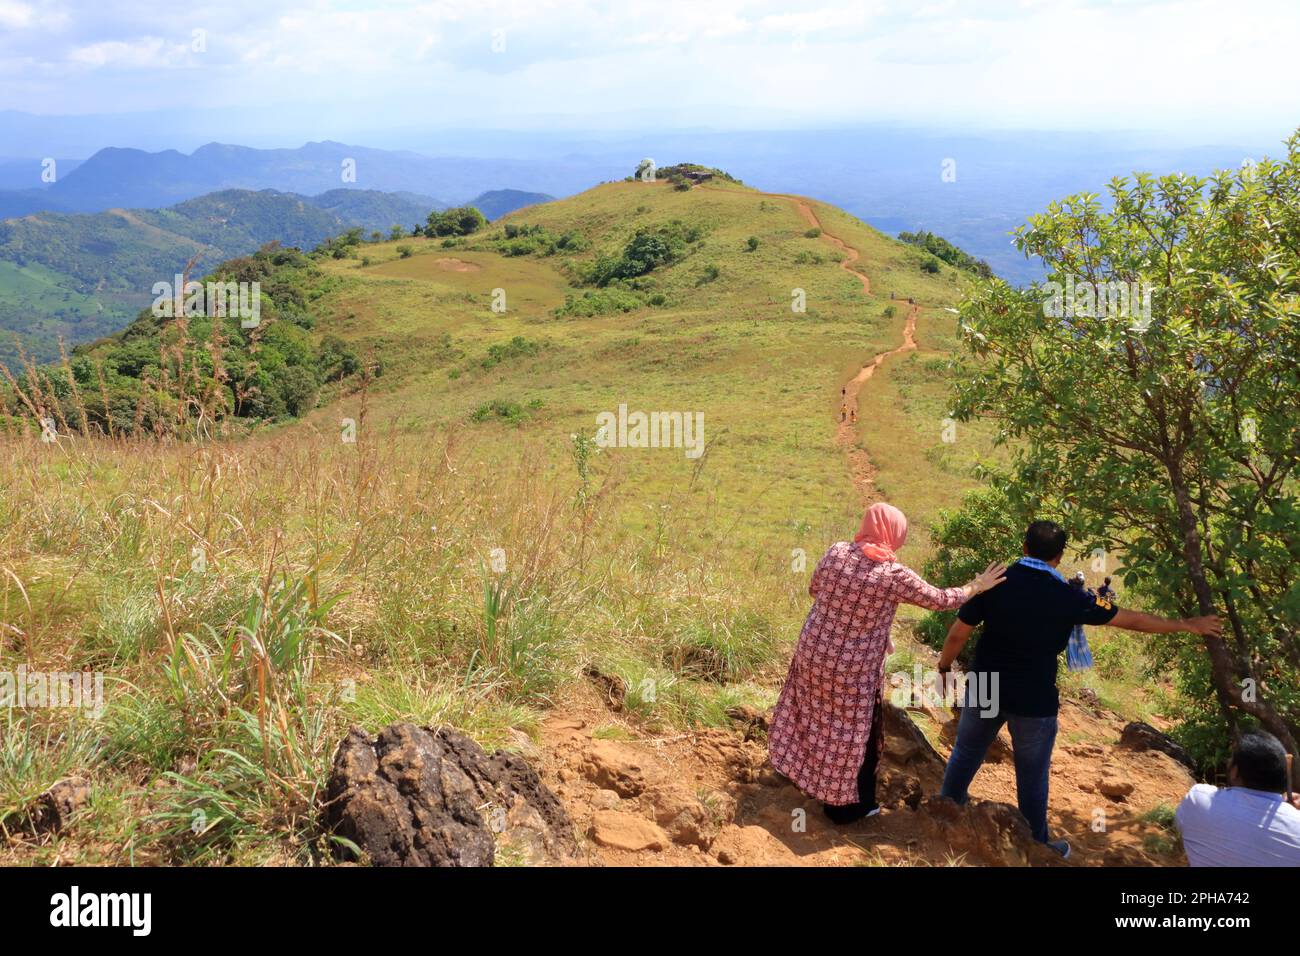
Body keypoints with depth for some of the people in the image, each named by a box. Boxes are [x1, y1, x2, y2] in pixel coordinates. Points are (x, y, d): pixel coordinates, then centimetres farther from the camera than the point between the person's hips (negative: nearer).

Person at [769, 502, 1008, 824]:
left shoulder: (836, 551, -8)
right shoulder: (894, 575, -19)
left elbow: (814, 590, 8)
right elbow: (940, 600, -5)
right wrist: (977, 586, 10)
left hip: (812, 653, 5)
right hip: (852, 670, -5)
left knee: (818, 720, 27)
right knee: (855, 734, 15)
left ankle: (803, 771, 49)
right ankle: (846, 805, 32)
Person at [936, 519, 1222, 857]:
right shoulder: (1068, 597, -15)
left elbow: (958, 632, -8)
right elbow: (1132, 620, -5)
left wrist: (944, 667, 10)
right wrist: (1188, 625, 7)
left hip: (984, 689, 3)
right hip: (1034, 702, -2)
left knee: (965, 753, 23)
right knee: (1032, 777, 14)